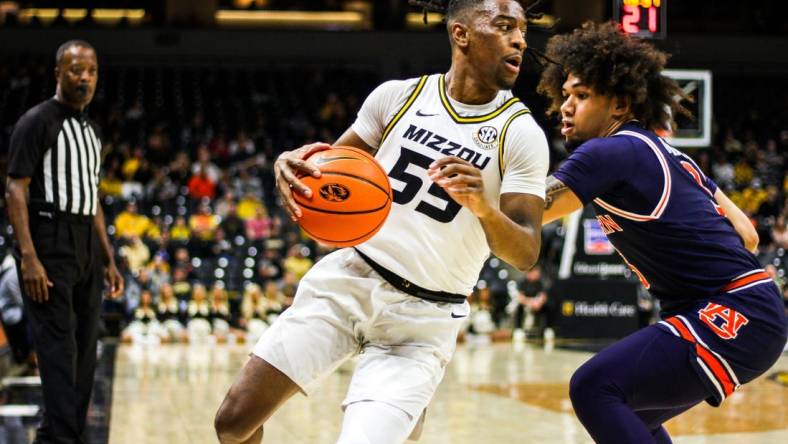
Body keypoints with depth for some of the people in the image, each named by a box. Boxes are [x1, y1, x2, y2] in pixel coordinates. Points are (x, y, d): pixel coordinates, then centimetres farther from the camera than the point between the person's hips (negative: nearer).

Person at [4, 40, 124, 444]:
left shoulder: (91, 130, 17)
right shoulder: (37, 122, -7)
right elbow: (15, 191, -12)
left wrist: (108, 260, 18)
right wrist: (28, 257, -22)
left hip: (86, 246, 8)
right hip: (50, 243, -8)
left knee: (84, 350, 8)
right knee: (58, 347, -12)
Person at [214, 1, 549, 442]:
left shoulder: (521, 134, -7)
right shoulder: (399, 95, 1)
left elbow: (526, 253, -12)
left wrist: (484, 207, -34)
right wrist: (291, 163, -13)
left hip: (423, 320, -2)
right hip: (348, 278, 3)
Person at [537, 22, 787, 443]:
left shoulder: (610, 152, -10)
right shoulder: (667, 154, 17)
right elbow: (746, 234, 18)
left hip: (736, 316, -10)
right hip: (748, 314, 10)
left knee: (594, 389, -20)